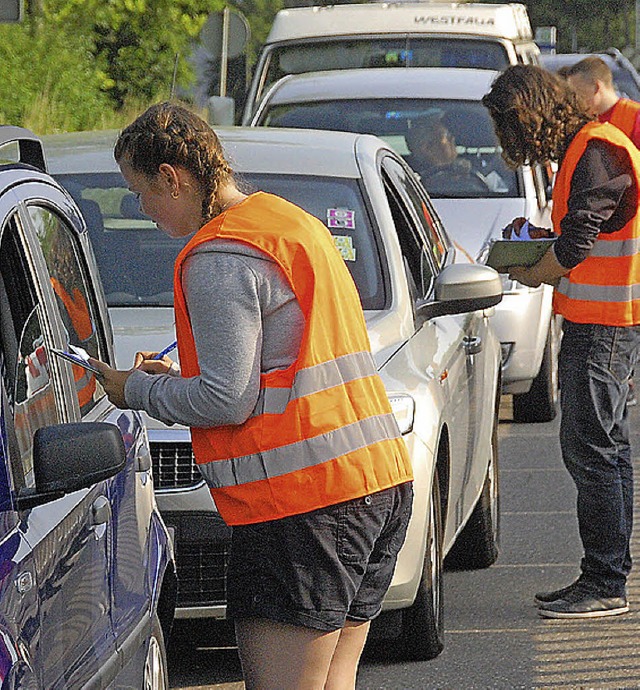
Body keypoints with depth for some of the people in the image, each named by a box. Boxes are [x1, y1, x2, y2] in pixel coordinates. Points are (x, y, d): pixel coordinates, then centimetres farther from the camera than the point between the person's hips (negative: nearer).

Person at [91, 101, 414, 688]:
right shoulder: (296, 222, 19)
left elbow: (227, 401, -14)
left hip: (304, 499, -10)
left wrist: (136, 390, 1)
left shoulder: (220, 258, -11)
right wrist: (183, 378, 21)